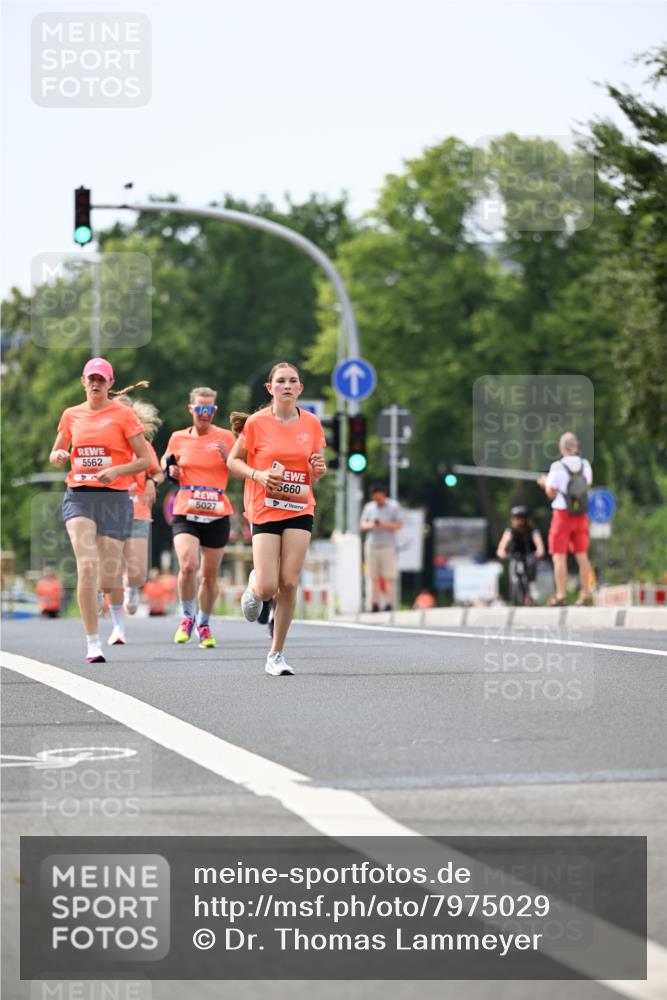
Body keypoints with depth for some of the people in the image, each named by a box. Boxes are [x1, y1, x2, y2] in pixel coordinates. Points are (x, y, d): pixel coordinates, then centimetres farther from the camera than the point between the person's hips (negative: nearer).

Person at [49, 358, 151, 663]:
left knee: (108, 574, -1)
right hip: (78, 496, 2)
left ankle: (118, 614, 37)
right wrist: (59, 456, -3)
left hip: (114, 497, -2)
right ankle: (92, 643, -14)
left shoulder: (122, 414, 1)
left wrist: (116, 470, -16)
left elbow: (145, 459, 0)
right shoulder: (72, 415, 11)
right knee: (87, 567, -17)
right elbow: (55, 455, 21)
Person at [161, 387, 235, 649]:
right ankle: (187, 616, 1)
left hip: (217, 515, 0)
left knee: (209, 575, 7)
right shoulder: (178, 438, 6)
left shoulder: (225, 437, 2)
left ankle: (204, 625, 27)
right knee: (188, 565, -21)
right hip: (185, 513, 0)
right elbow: (167, 461, 24)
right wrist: (170, 469, 2)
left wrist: (227, 455, -15)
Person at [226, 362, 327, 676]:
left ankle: (276, 655, 6)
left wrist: (319, 469, -8)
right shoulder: (257, 423, -5)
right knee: (267, 588, -10)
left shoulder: (311, 423, 4)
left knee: (289, 583, -5)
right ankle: (253, 585, 30)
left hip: (299, 510, 2)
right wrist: (257, 474, -15)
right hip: (264, 509, -2)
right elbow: (233, 461, 3)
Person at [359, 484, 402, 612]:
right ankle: (374, 604, 1)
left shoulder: (393, 506, 4)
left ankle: (389, 604, -8)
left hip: (388, 545, -3)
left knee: (389, 577, -8)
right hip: (372, 545, 3)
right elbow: (362, 524, 13)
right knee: (373, 577, -1)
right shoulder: (369, 507, 12)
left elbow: (398, 525, 0)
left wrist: (384, 525, -17)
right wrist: (371, 525, -9)